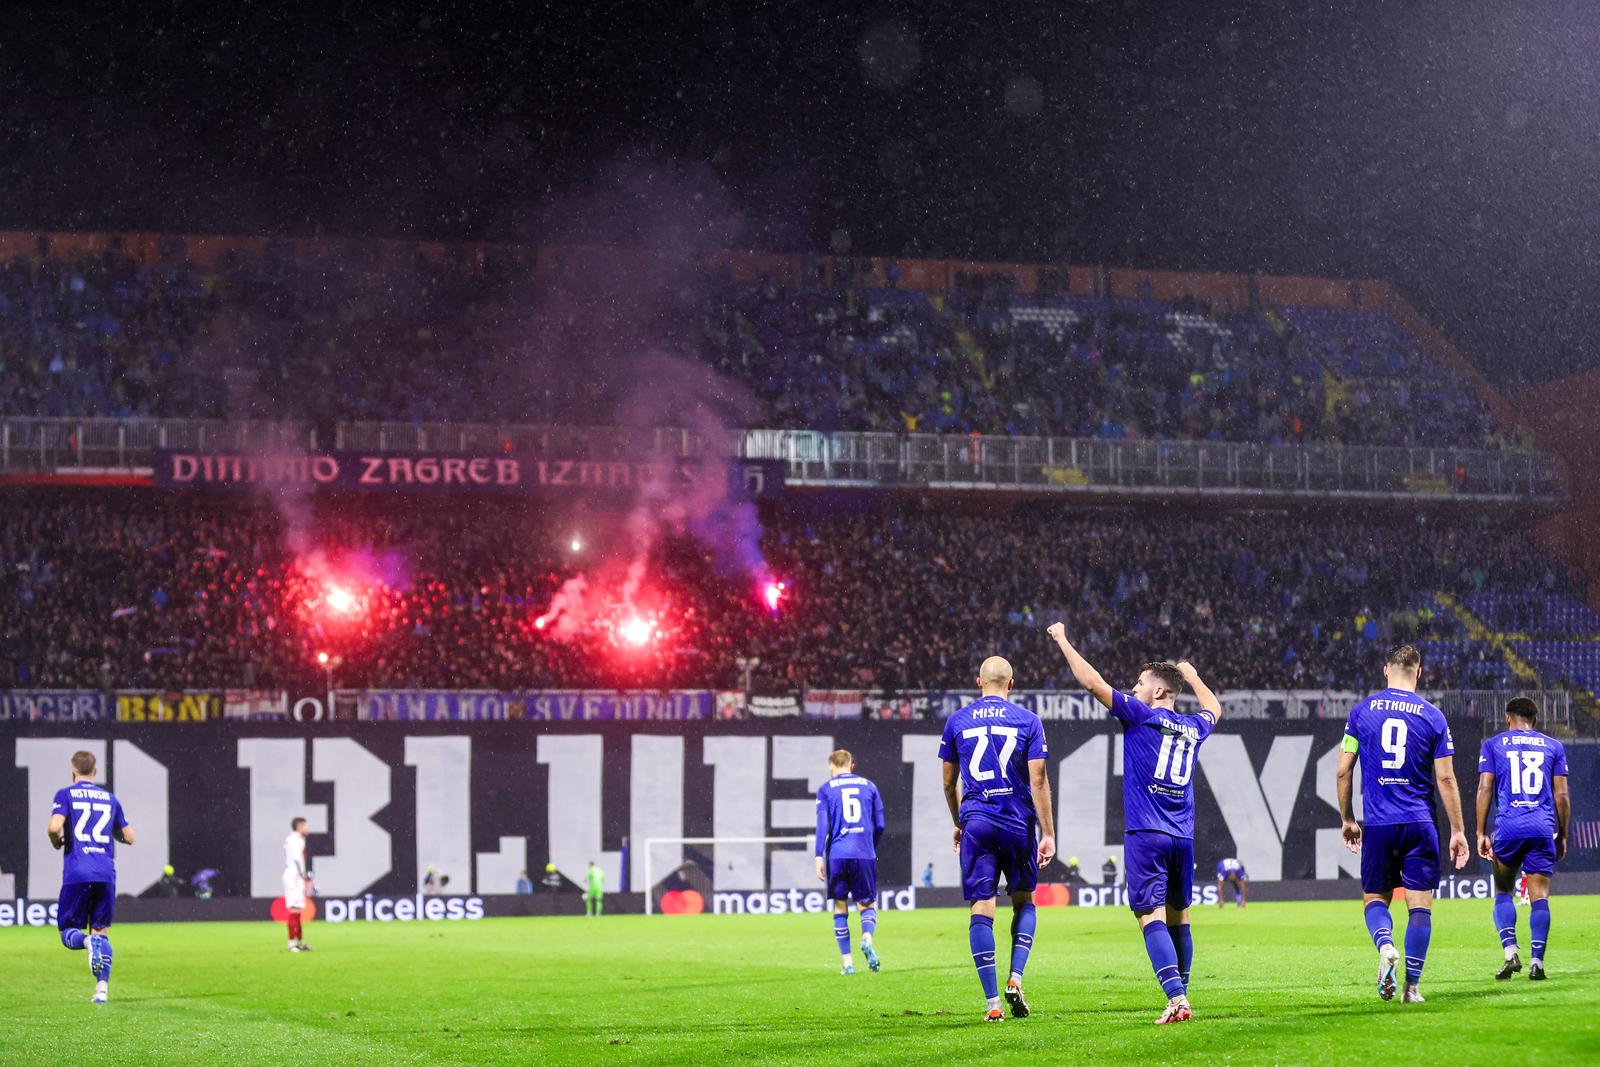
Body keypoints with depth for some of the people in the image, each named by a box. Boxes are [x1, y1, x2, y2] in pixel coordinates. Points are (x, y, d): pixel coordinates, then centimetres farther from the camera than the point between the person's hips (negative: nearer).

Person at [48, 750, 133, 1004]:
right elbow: (128, 837, 18)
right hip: (106, 875, 3)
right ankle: (102, 987, -6)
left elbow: (54, 827, -13)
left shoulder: (65, 794, 4)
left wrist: (57, 842, 9)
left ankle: (88, 942, -30)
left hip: (76, 874, -3)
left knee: (68, 932, 6)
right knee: (101, 931, 10)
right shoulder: (110, 798, 15)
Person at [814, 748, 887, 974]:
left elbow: (822, 824, -3)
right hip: (864, 854, 1)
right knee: (867, 904, 9)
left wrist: (819, 857, -5)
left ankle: (847, 962, 4)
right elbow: (879, 825, 12)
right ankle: (867, 938, -22)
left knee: (840, 907, 9)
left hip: (837, 855, -1)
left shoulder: (826, 789, 7)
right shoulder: (868, 785, 13)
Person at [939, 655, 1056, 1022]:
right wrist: (1048, 834, -2)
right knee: (1024, 902, 17)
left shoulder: (957, 722, 6)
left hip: (976, 822, 1)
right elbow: (1038, 781, -4)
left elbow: (949, 783, 13)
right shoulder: (1027, 721, 1)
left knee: (982, 909, -1)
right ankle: (1015, 979, -1)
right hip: (1018, 823, -1)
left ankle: (992, 1003, -5)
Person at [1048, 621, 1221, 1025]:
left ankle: (1177, 998, -25)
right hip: (1182, 837, 6)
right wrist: (1193, 677, 53)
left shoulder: (1141, 715, -3)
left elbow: (1093, 682, -5)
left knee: (1152, 917, -12)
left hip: (1145, 836, -6)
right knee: (1179, 917, 15)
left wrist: (1062, 640, 5)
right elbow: (1214, 709, 38)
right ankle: (1182, 996, 20)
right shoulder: (1193, 728, 13)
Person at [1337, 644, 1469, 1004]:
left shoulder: (1361, 711, 3)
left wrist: (1347, 820, 16)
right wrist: (1457, 831, 5)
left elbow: (1343, 771, 4)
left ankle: (1385, 946, -17)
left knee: (1375, 898, 13)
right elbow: (1445, 778, -1)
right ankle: (1412, 985, 1)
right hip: (1420, 824, -1)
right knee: (1420, 906, 5)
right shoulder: (1433, 717, 0)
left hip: (1378, 825, 1)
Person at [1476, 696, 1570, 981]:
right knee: (1539, 896, 1)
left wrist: (1481, 833, 4)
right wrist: (1562, 836, 15)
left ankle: (1511, 952, -6)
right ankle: (1537, 961, -6)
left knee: (1503, 891, 11)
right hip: (1543, 828, 1)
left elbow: (1485, 789, 2)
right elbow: (1561, 795, 9)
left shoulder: (1493, 745, 10)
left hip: (1508, 826, -1)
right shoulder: (1553, 746, 13)